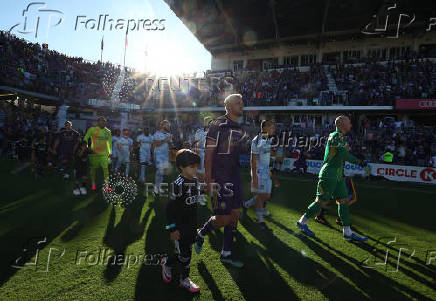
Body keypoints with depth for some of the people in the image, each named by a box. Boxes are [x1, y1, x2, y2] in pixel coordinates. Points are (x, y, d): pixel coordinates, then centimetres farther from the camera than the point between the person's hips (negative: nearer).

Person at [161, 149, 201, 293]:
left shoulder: (195, 181, 2)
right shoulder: (178, 184, -22)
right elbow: (170, 208, -18)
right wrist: (172, 229, -16)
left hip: (191, 224, 7)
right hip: (180, 226, -7)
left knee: (187, 252, 16)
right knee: (184, 255, 2)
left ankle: (184, 279, 33)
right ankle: (166, 262, 31)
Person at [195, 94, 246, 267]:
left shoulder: (240, 130, 13)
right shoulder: (217, 126, -10)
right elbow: (208, 154, -13)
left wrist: (236, 178, 17)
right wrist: (209, 180, -17)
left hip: (234, 178, 8)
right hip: (219, 179, -8)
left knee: (235, 215, 10)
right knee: (223, 218, -5)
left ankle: (226, 254, 25)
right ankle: (201, 234, 26)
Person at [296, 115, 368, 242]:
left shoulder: (340, 137, 19)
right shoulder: (336, 135, -12)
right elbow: (343, 154, -23)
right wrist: (359, 162, -15)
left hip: (338, 176, 10)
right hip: (329, 175, -10)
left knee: (344, 201, 7)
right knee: (321, 201, -3)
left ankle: (347, 233, 14)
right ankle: (302, 222, 11)